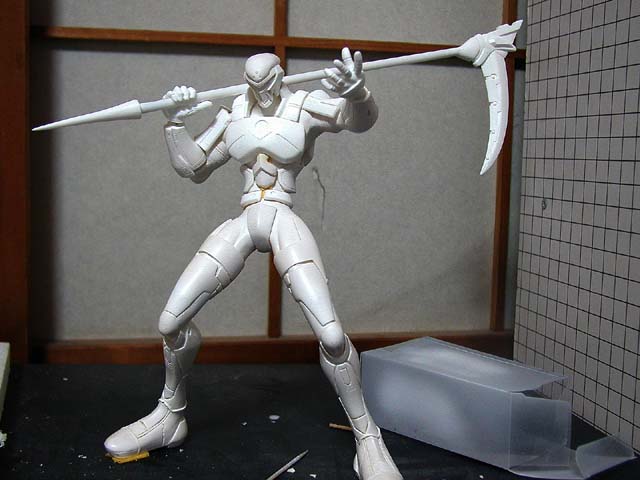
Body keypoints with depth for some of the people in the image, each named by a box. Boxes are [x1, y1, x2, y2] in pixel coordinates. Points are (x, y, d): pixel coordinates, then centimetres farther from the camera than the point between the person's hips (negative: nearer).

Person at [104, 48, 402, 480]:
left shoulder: (306, 107, -1)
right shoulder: (234, 116, 13)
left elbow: (362, 120, -22)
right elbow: (193, 168, 18)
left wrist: (355, 91, -45)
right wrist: (176, 124, 5)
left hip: (285, 224, -4)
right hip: (241, 226, 5)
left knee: (331, 334, -20)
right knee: (171, 322, 0)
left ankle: (367, 436, -1)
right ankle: (171, 415, 24)